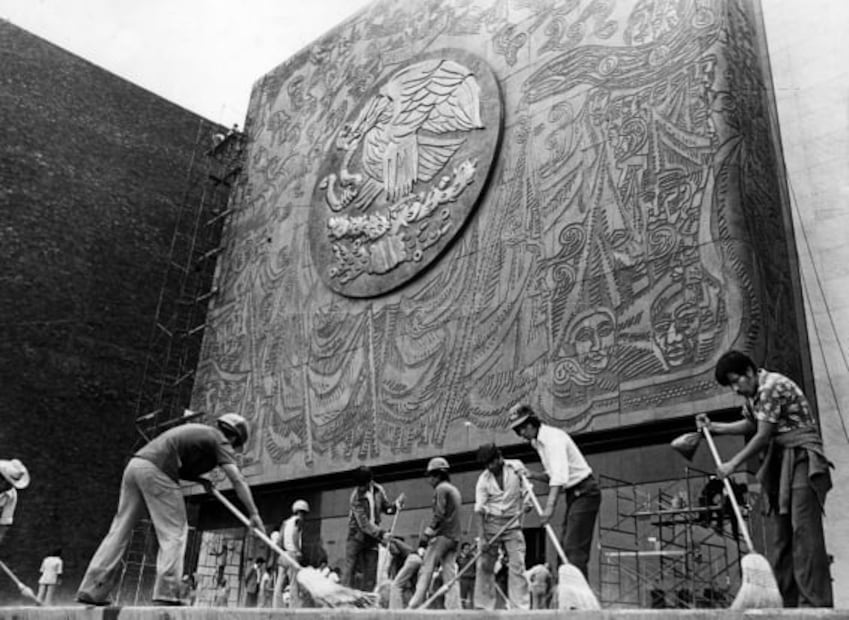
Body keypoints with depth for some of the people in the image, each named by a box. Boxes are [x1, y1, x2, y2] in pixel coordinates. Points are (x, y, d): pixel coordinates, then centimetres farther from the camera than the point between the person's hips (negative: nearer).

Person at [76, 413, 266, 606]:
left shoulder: (198, 431, 29)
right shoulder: (220, 440, 5)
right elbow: (237, 480, -5)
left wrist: (199, 479, 17)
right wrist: (254, 514, -8)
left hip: (134, 464, 8)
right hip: (156, 471, -8)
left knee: (120, 530, 10)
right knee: (174, 532, -2)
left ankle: (91, 589, 11)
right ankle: (166, 593, -9)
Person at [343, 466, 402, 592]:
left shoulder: (378, 490, -4)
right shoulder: (356, 497, -19)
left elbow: (385, 507, 12)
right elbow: (363, 523, -23)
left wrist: (394, 506, -10)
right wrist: (381, 534, -30)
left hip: (372, 537, 4)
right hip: (357, 535, -4)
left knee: (370, 573, 2)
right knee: (350, 569, -7)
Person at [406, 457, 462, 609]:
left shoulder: (441, 488, -4)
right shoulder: (454, 490, 23)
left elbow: (439, 515, -15)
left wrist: (427, 534, -16)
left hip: (442, 536, -8)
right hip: (455, 538, 8)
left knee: (426, 570, -8)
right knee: (450, 575, 5)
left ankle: (414, 606, -11)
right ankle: (454, 609, -2)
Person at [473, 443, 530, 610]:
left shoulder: (516, 466, -5)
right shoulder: (483, 480, -6)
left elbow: (526, 487, 9)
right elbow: (479, 510, -8)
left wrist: (525, 501, -11)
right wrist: (482, 537, -15)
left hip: (512, 524, 0)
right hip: (491, 523, 0)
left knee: (517, 565, -9)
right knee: (484, 566, 0)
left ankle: (521, 607, -7)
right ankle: (482, 607, 8)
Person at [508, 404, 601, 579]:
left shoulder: (552, 437, -17)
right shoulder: (538, 442, 12)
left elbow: (560, 475, -30)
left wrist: (550, 506, -39)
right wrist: (533, 475, -1)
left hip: (585, 492, -10)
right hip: (573, 494, 10)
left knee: (575, 548, -15)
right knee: (565, 545, 6)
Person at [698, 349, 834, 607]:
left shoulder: (772, 386, -17)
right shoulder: (752, 394, 13)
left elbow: (763, 436, -17)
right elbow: (750, 424, 26)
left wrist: (732, 464, -12)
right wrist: (713, 427, 20)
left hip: (802, 457, -9)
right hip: (779, 463, 9)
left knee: (804, 528, -15)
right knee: (777, 530, 6)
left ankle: (815, 602, -15)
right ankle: (785, 601, 9)